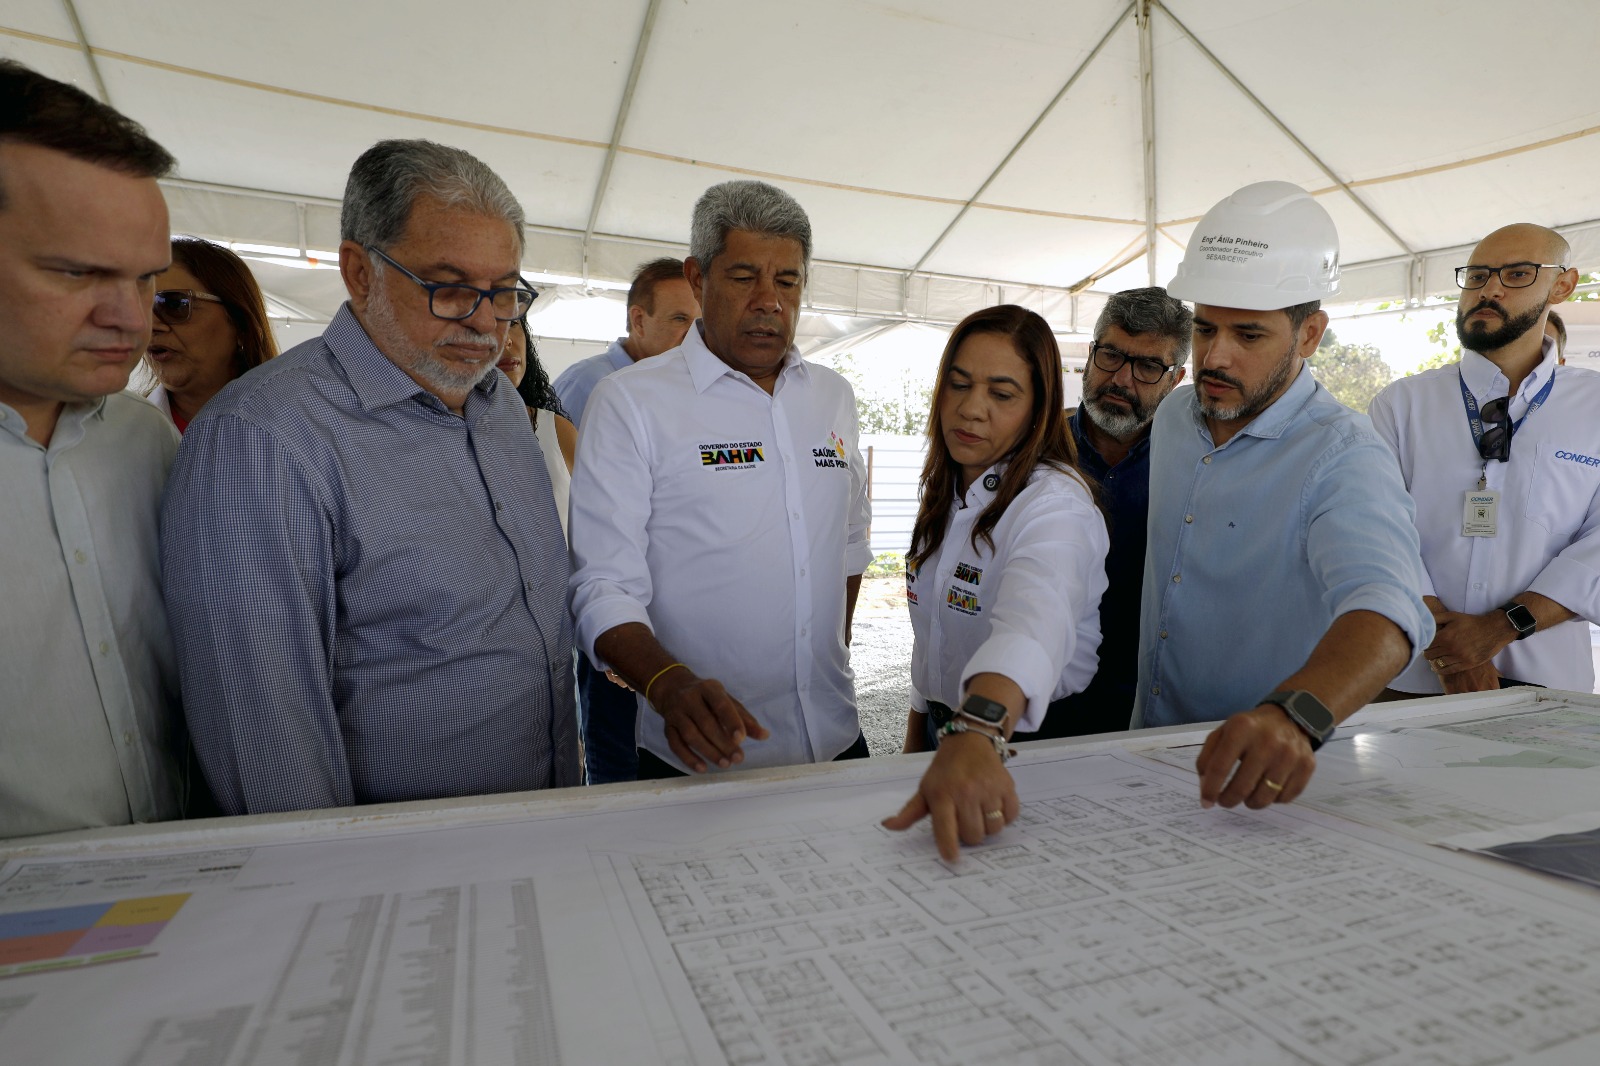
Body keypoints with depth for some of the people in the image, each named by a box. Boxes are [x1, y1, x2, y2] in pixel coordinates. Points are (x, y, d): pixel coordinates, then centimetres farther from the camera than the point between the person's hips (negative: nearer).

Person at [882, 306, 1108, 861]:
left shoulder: (1054, 503, -23)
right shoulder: (948, 494, 3)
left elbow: (1034, 620, -44)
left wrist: (977, 734, -60)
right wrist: (917, 739, 12)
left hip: (1029, 746, -7)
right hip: (949, 735, 7)